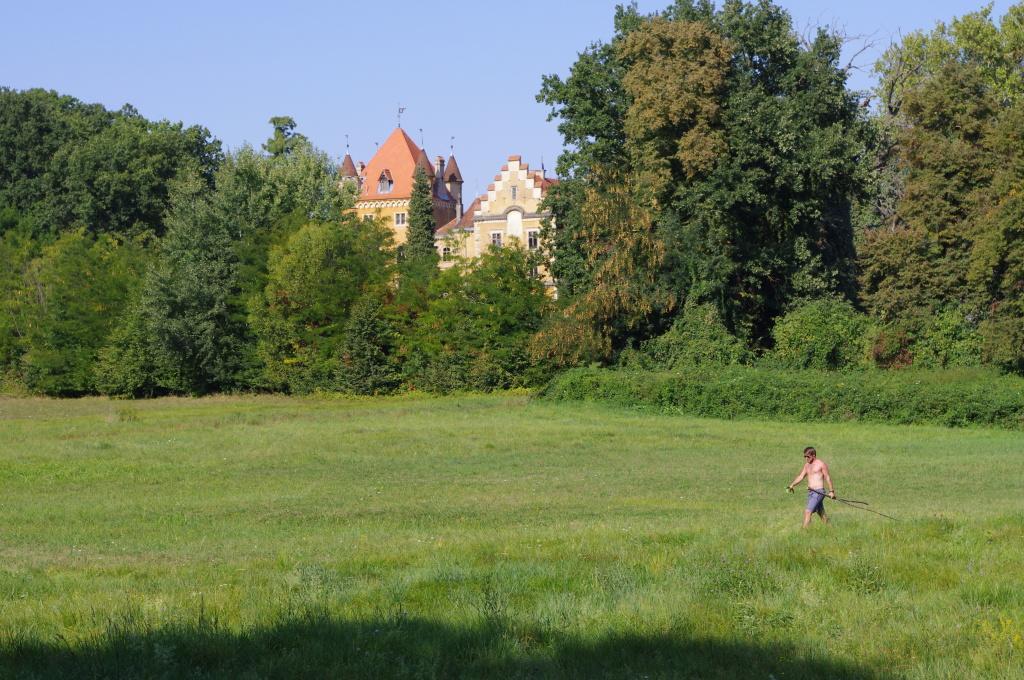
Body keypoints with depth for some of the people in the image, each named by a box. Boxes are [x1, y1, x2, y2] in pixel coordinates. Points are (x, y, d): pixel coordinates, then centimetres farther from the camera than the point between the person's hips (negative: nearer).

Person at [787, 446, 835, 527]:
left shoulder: (821, 464, -4)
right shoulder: (807, 465, 16)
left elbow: (827, 478, -4)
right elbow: (800, 476, 13)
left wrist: (831, 491, -7)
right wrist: (791, 485, 2)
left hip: (818, 492, -7)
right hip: (810, 492, 7)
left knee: (807, 511, -17)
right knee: (821, 513, 15)